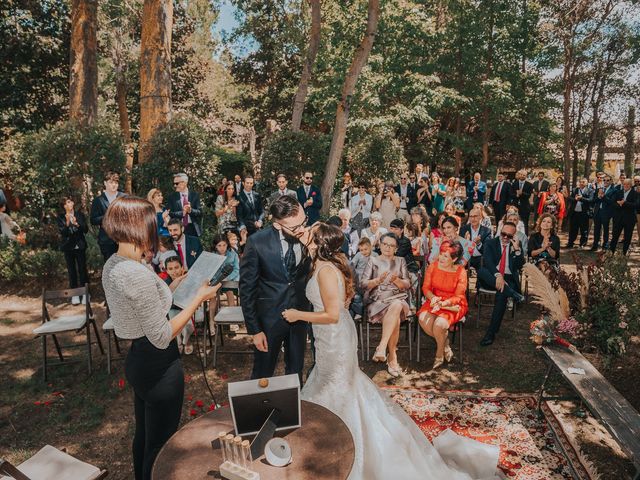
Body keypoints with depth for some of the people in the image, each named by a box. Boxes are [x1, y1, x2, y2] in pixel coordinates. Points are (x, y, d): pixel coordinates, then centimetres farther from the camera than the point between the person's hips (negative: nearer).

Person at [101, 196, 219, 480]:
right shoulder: (138, 274, -29)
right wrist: (198, 299, -18)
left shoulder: (113, 265, 1)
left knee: (144, 435, 29)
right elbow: (162, 338, -24)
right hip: (159, 366, -9)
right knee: (160, 442, 13)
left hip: (137, 359, 10)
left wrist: (174, 287, 16)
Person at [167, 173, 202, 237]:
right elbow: (170, 214, -4)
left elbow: (200, 213, -2)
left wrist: (190, 210, -21)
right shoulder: (172, 197, 4)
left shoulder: (195, 195, 3)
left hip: (193, 229, 0)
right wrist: (182, 212, -20)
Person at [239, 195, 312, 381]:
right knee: (262, 374, 18)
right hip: (270, 315, -3)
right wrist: (254, 330, -10)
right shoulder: (257, 242, -20)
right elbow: (247, 288, -12)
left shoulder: (308, 236, -12)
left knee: (296, 369, 23)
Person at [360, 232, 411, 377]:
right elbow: (364, 284, 2)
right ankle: (392, 357, -25)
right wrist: (377, 280, -17)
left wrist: (396, 280, -14)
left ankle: (382, 347, -35)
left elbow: (407, 285, 8)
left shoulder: (401, 261, 19)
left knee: (396, 306, -37)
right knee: (396, 319, -33)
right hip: (377, 301, -1)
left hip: (398, 299, 1)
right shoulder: (373, 261, 14)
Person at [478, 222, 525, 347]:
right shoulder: (491, 243, 6)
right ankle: (513, 293, -40)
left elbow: (520, 266, 3)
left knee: (502, 294, -33)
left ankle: (491, 332, -28)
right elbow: (487, 261, -12)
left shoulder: (516, 246, 13)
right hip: (492, 278, 0)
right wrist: (498, 275, -29)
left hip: (509, 279, 0)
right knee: (481, 271, -35)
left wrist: (517, 250, -11)